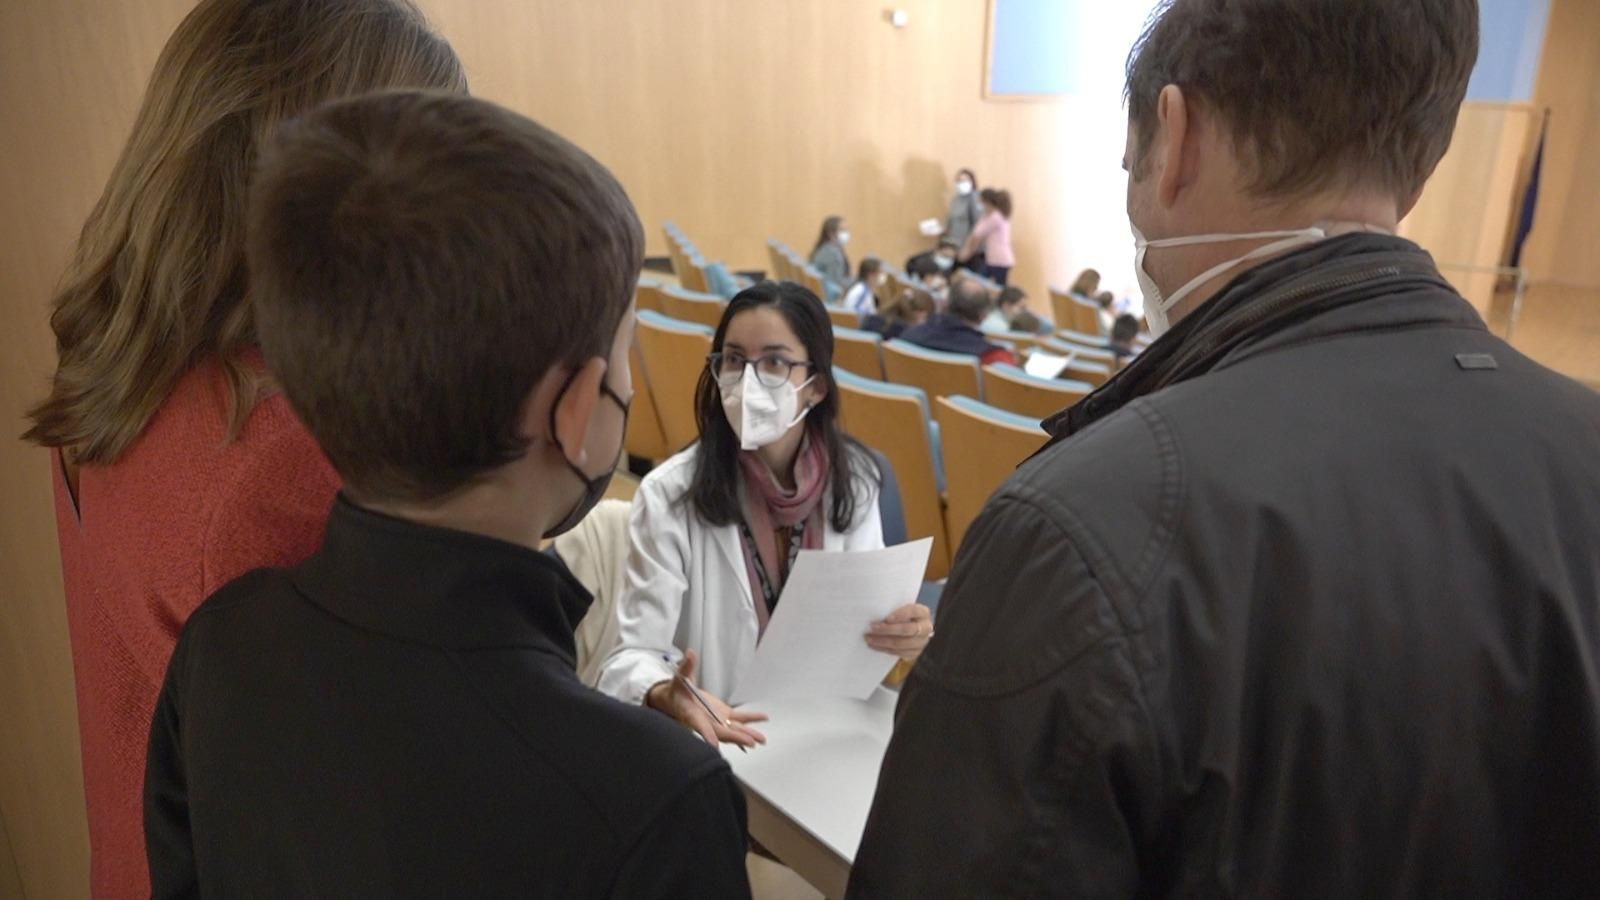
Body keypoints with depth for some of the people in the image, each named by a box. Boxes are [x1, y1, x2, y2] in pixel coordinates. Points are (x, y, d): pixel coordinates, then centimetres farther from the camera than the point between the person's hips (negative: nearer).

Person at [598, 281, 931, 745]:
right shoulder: (670, 493, -13)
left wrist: (901, 636, -19)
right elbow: (634, 655, -14)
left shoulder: (854, 478, -3)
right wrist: (668, 698, -35)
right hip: (715, 737, -2)